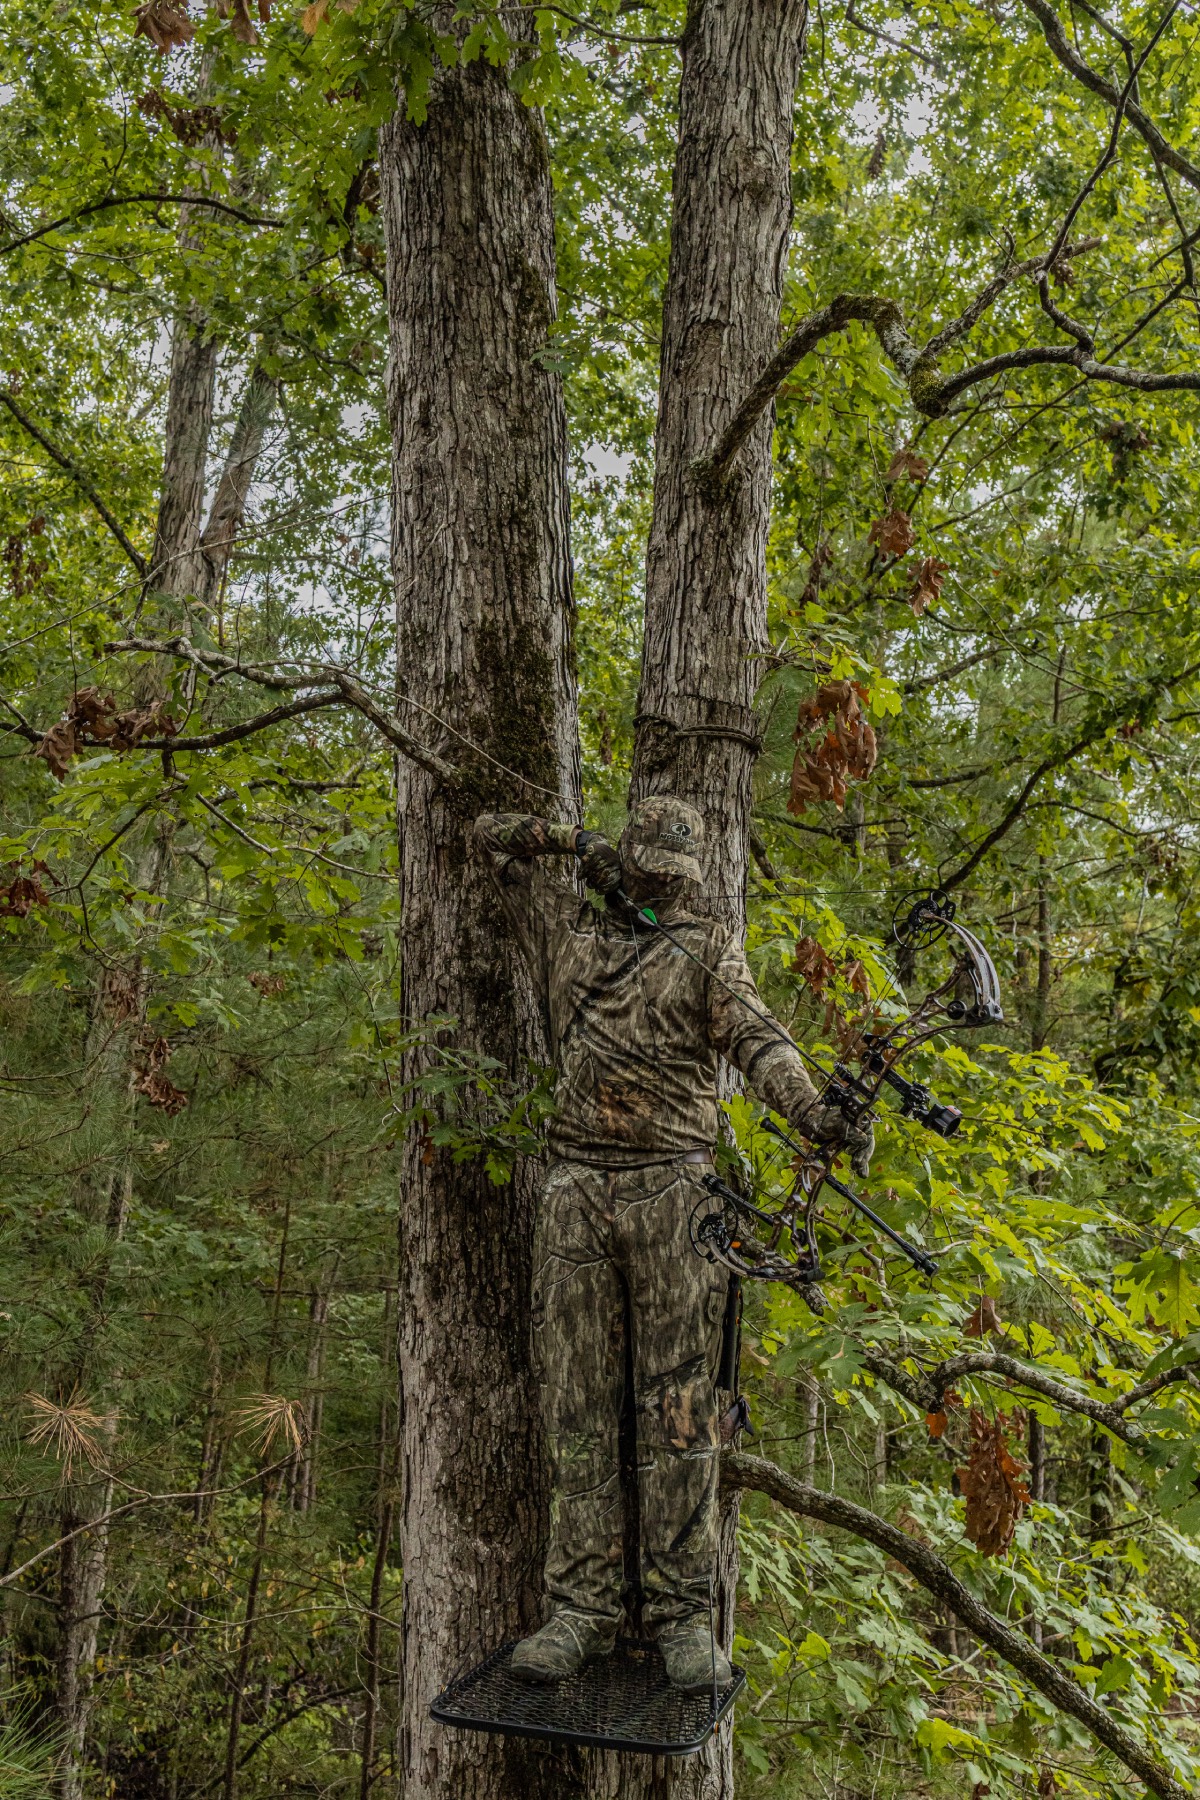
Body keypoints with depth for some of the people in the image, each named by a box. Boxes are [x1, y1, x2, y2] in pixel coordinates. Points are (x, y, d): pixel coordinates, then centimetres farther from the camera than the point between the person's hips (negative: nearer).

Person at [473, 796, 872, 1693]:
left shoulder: (709, 946, 8)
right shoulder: (567, 928, 16)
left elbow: (757, 1036, -10)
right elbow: (492, 835, 24)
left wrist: (816, 1114, -28)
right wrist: (576, 839, 11)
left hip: (674, 1191, -2)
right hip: (576, 1192, 2)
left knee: (680, 1411, 0)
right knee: (578, 1408, 6)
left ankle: (683, 1615, 9)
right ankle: (584, 1608, 15)